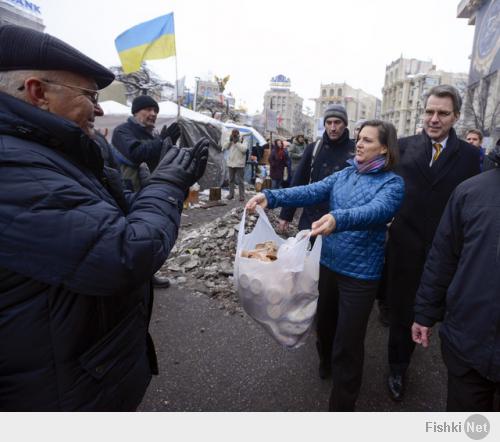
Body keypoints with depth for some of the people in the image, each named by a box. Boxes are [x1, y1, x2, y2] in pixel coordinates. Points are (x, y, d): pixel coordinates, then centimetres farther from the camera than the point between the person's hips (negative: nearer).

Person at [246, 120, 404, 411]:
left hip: (360, 272, -5)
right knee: (325, 322, 24)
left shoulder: (392, 183, -10)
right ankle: (326, 365, 55)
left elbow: (377, 210, -30)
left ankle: (342, 404, 27)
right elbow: (312, 191, -8)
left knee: (348, 341, 5)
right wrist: (271, 197, -23)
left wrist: (339, 219, -50)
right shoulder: (344, 174, 5)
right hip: (329, 262, 5)